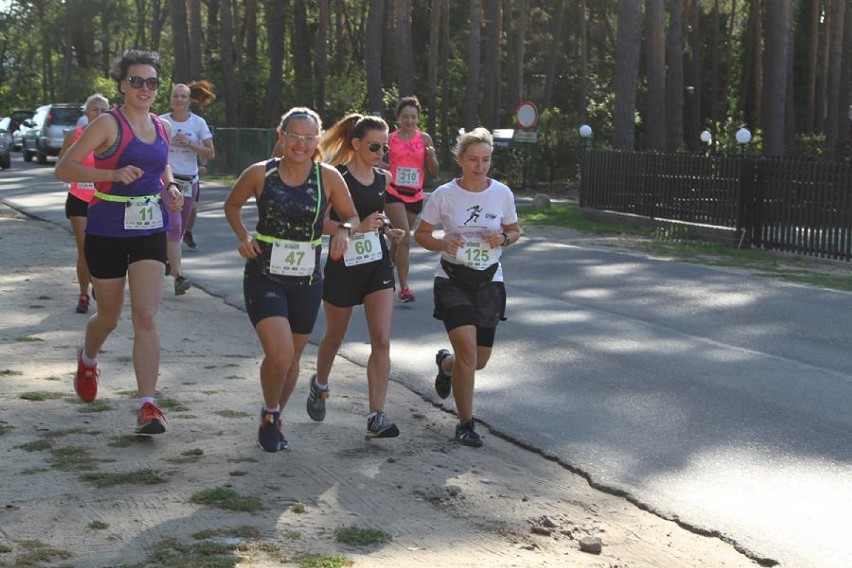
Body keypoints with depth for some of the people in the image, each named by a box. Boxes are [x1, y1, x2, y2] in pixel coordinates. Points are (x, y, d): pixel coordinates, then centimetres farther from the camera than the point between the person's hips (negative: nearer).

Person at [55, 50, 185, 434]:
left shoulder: (162, 128, 7)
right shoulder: (108, 124, -10)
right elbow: (64, 168, -14)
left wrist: (170, 189, 6)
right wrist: (112, 174, -27)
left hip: (150, 232, 3)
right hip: (107, 232, -3)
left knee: (146, 317, -10)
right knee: (109, 317, 13)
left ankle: (147, 407, -11)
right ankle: (88, 361, 48)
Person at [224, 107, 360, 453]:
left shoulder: (328, 178, -4)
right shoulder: (260, 174, -6)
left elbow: (352, 217, 9)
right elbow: (232, 205, 12)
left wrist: (343, 230, -13)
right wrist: (243, 236, -5)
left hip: (307, 281, 3)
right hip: (264, 277, -2)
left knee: (292, 358, 14)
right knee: (280, 355, -18)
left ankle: (274, 419, 40)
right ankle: (269, 416, 11)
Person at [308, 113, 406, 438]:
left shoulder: (383, 179, 5)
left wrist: (387, 229, 5)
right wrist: (358, 226, -28)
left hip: (378, 265, 4)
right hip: (344, 265, -4)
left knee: (382, 341, -8)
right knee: (335, 336, 17)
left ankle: (376, 417, -8)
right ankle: (320, 386, 47)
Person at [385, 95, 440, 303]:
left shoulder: (425, 139, 4)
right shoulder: (390, 139, -1)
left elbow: (434, 171, 7)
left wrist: (432, 157, -12)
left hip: (415, 196, 3)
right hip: (394, 193, -3)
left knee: (398, 239, 14)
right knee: (405, 238, -16)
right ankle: (404, 288, -15)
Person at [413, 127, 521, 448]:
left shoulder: (502, 193, -3)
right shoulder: (444, 195, -9)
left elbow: (515, 231, 11)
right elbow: (421, 234, 1)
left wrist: (503, 239, -12)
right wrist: (443, 244, -20)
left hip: (489, 280, 3)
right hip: (453, 280, -3)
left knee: (480, 360, 9)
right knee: (468, 352, -17)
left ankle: (445, 363, 46)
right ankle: (465, 424, 0)